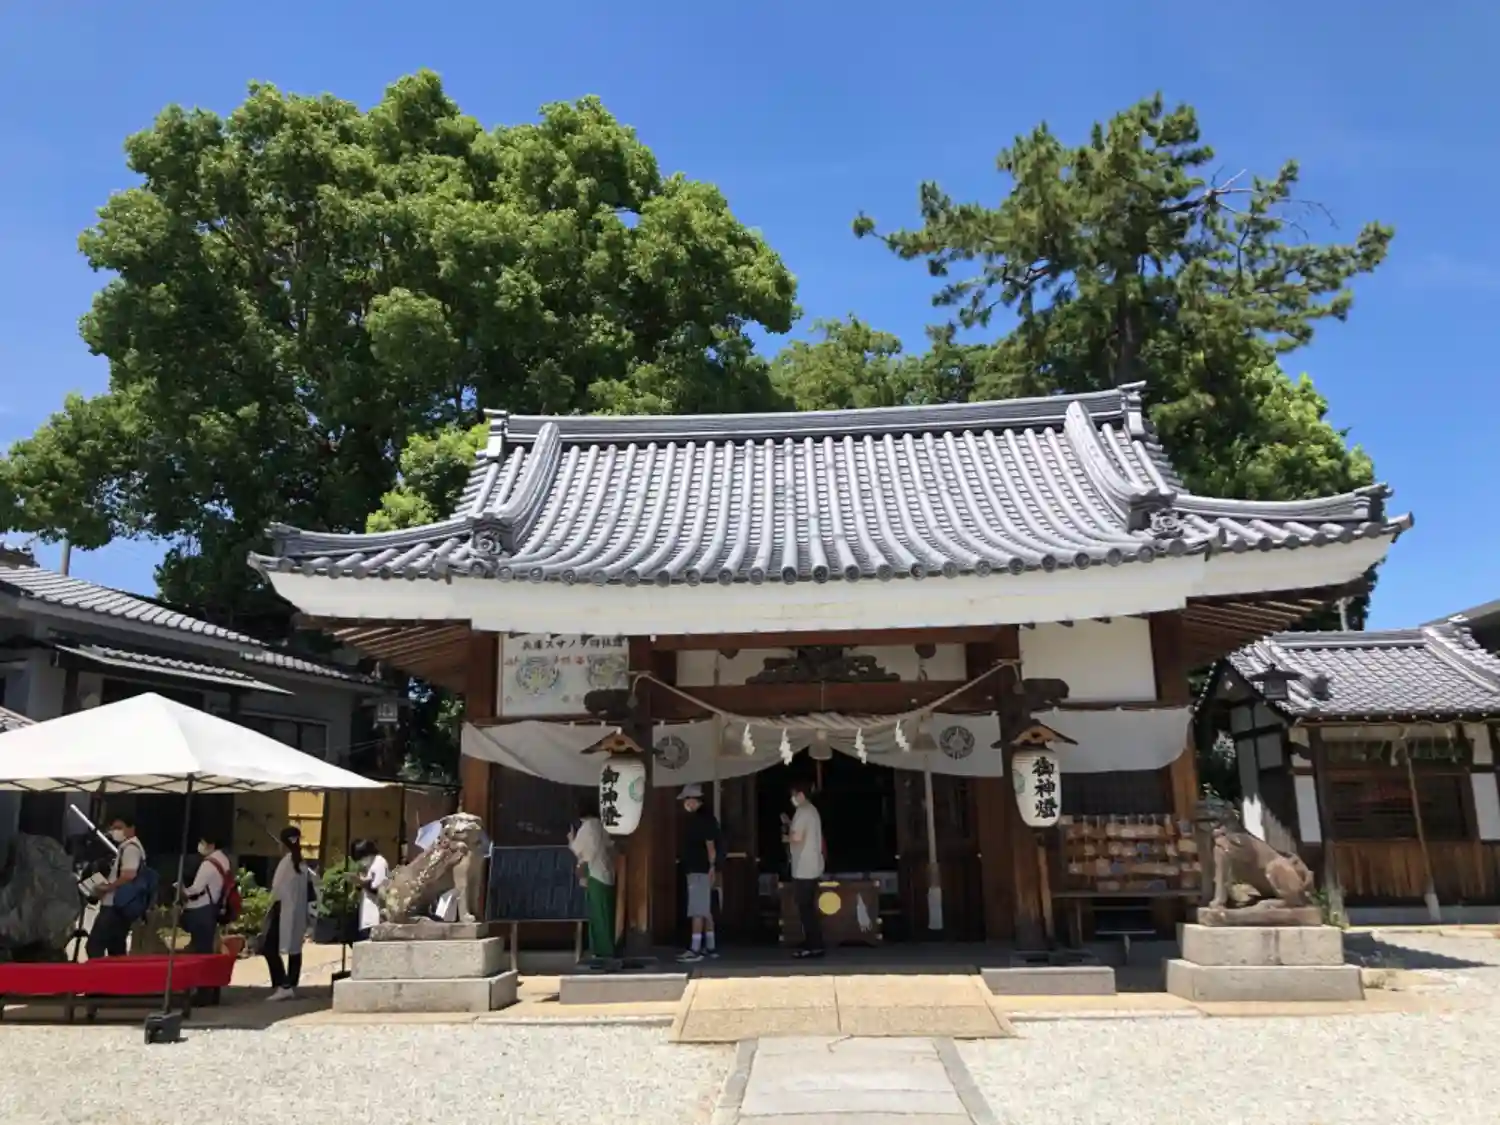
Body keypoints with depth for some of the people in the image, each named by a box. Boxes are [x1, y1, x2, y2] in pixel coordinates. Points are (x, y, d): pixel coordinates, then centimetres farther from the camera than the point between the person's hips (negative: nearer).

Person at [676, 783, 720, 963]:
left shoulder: (703, 817, -14)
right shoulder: (697, 817, 16)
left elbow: (710, 845, -18)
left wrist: (712, 868, -20)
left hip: (700, 870, -10)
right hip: (697, 869, 10)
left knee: (697, 911, -10)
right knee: (705, 910, 13)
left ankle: (695, 949, -11)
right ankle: (710, 947, 19)